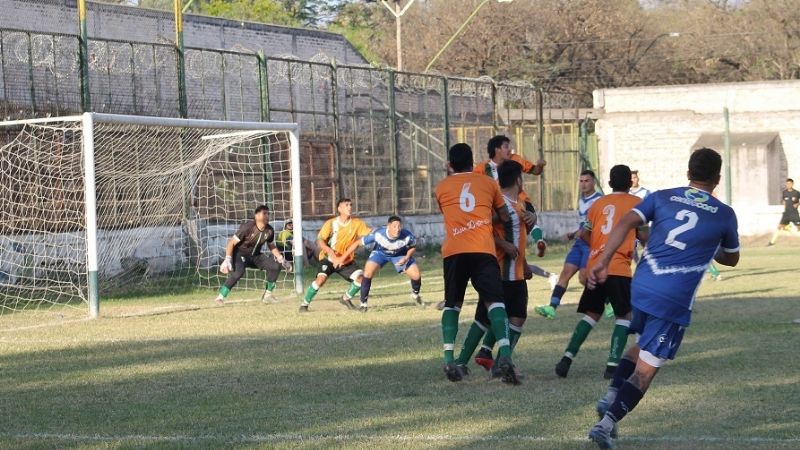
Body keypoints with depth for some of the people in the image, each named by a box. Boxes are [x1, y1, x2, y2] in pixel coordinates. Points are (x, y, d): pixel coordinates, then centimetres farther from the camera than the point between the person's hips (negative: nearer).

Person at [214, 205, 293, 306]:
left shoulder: (269, 230, -6)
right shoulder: (247, 227, -24)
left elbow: (271, 246, 14)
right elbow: (232, 242, -22)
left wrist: (282, 260, 6)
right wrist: (227, 260, -32)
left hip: (255, 256, 6)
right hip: (240, 254, -6)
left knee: (275, 266, -8)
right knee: (238, 271, -35)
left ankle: (267, 295, 5)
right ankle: (220, 296, -26)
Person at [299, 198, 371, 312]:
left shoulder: (357, 223, -7)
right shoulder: (331, 223, -13)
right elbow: (320, 241, -17)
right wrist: (332, 254, -30)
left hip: (347, 261, 3)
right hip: (329, 259, -3)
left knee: (360, 279, -13)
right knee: (321, 279, -25)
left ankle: (346, 298, 14)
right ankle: (305, 304, -7)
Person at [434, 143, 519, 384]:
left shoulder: (442, 187, 17)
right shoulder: (488, 183, 16)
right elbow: (505, 217, 22)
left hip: (453, 252, 1)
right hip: (483, 250, -1)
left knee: (452, 305, 14)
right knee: (494, 302, -5)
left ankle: (449, 359, 0)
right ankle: (504, 354, -26)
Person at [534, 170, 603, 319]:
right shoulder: (581, 201, 17)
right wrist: (574, 234, 14)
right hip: (579, 243, 8)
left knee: (584, 278, -9)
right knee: (565, 273, -3)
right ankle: (552, 307, -10)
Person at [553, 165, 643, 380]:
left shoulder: (599, 203, 15)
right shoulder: (636, 202, 4)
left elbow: (585, 235, 14)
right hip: (619, 268, -4)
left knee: (591, 314, 16)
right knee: (624, 315, 6)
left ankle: (567, 358, 3)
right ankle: (613, 364, -7)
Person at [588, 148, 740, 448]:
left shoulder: (662, 198, 9)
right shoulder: (724, 215, 6)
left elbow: (625, 224, -4)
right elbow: (731, 258, 22)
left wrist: (603, 262, -8)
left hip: (641, 286, 4)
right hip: (674, 301, -4)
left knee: (641, 347, 29)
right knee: (646, 369, 0)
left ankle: (611, 396, 12)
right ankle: (607, 423, -12)